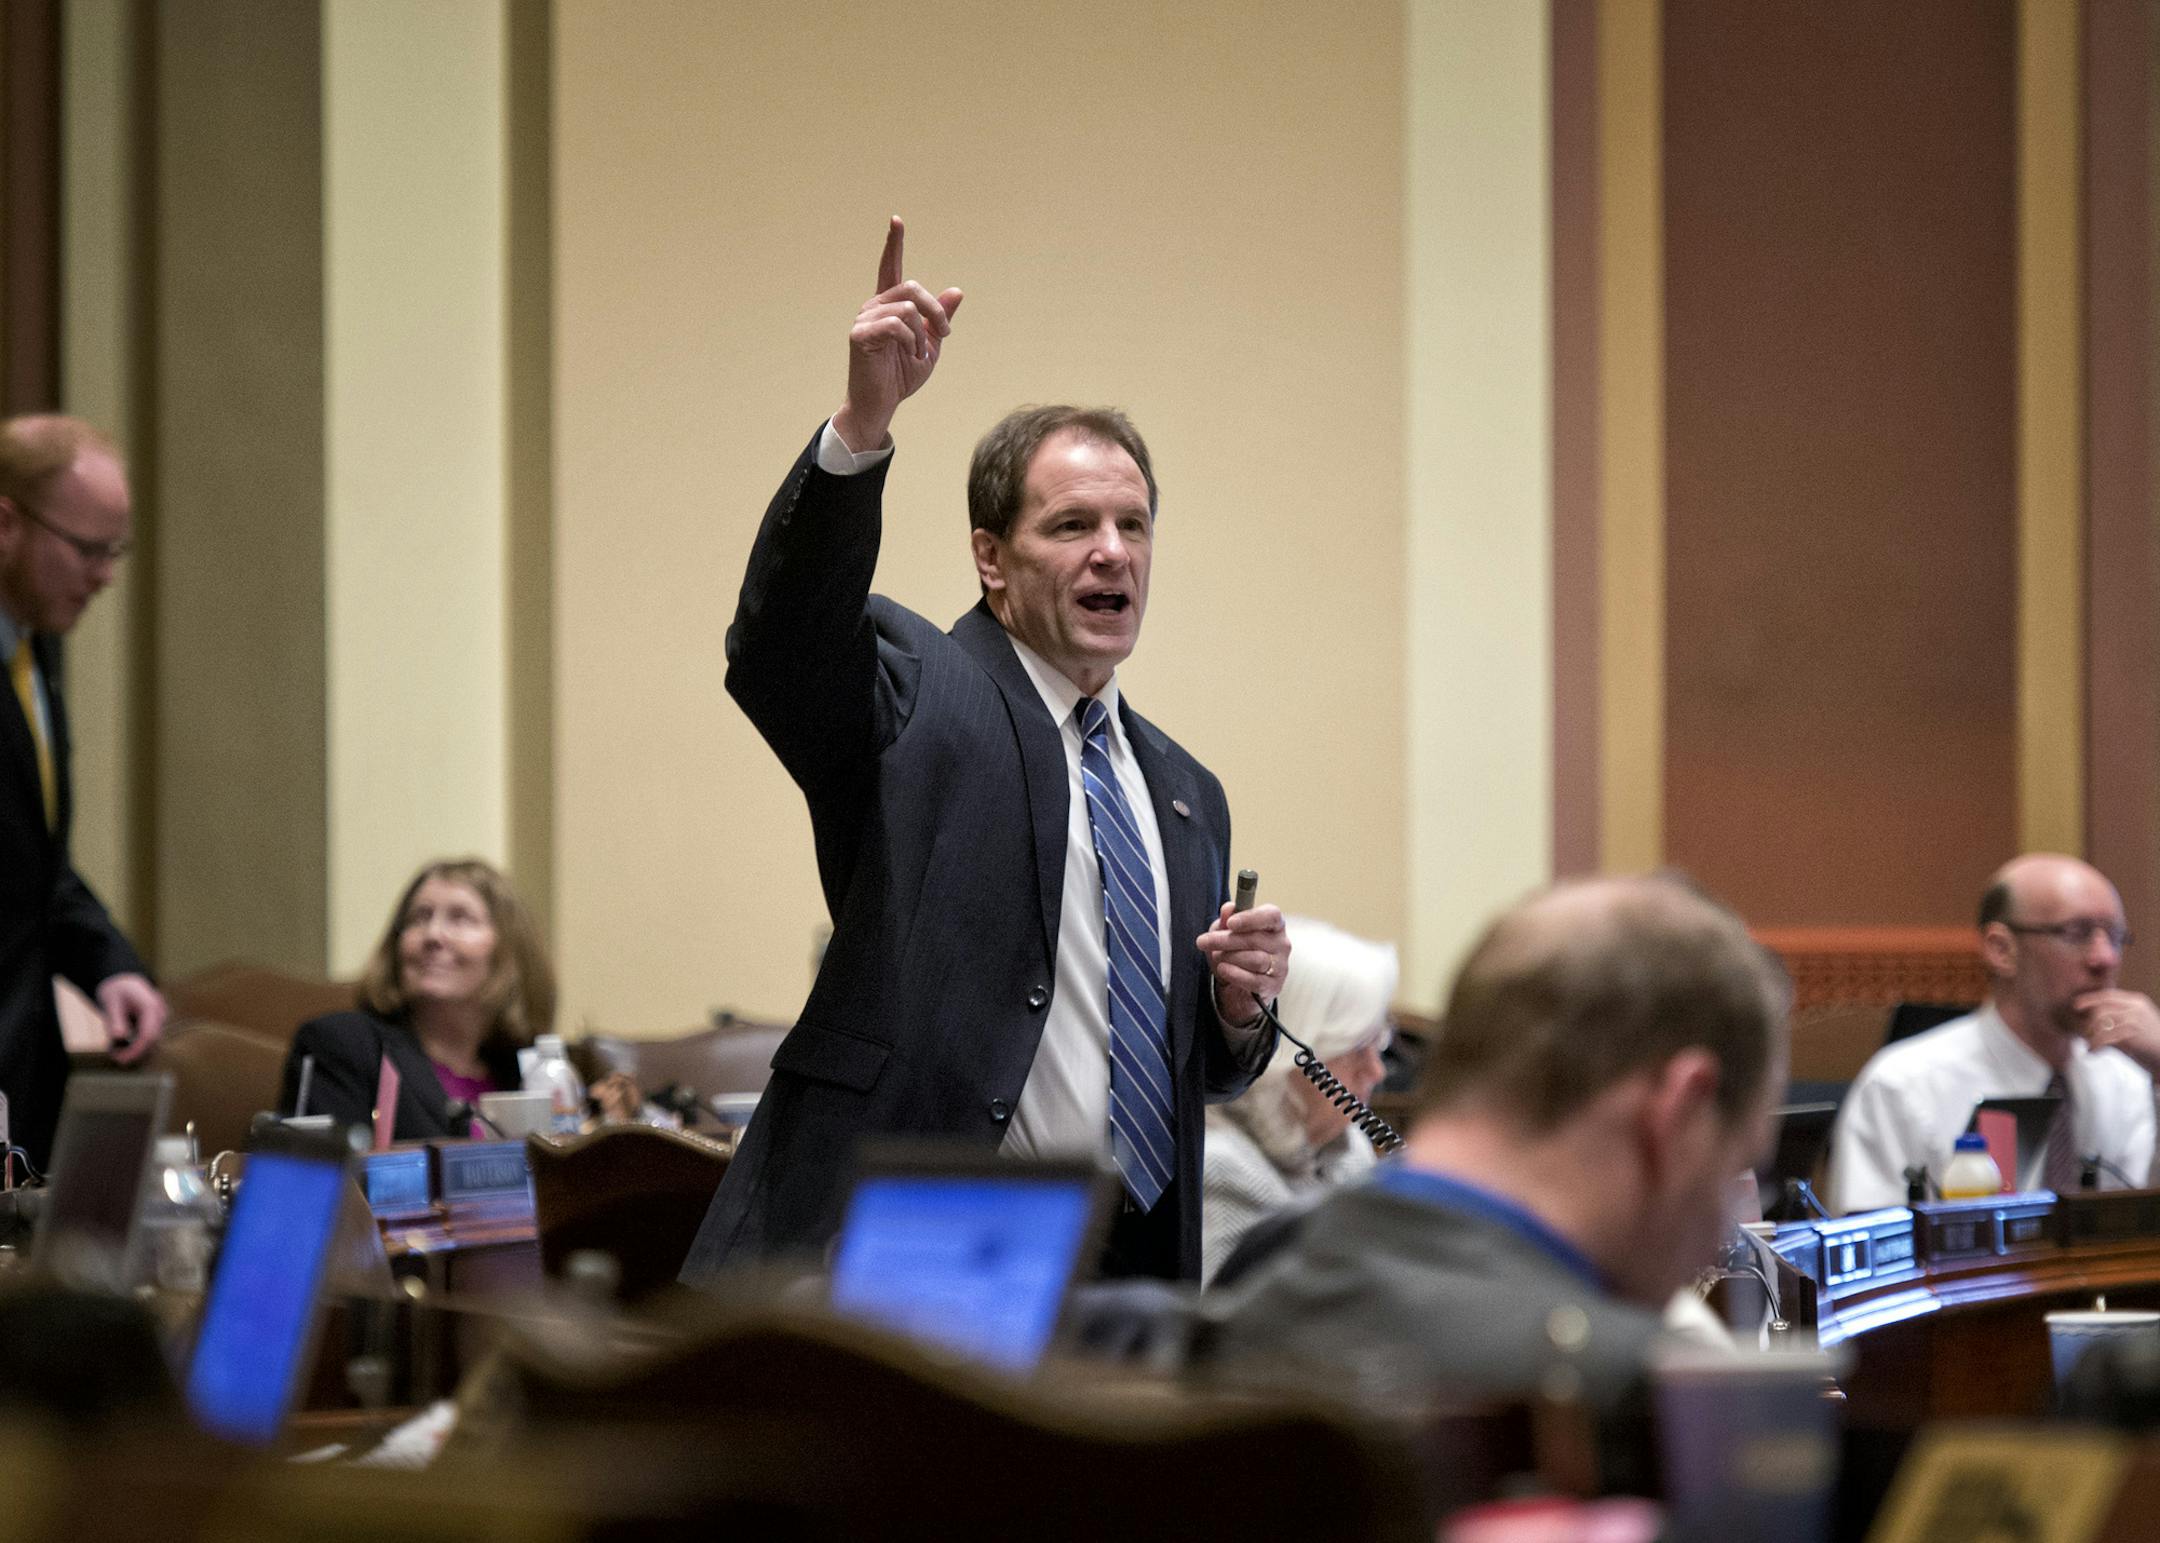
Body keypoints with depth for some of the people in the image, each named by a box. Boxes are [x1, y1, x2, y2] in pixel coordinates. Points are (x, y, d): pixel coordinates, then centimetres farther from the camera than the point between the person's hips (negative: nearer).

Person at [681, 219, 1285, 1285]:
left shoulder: (1186, 795, 19)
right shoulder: (915, 697, 0)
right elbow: (779, 643, -23)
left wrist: (1241, 1008, 1)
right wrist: (864, 419, -35)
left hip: (1128, 1269, 6)